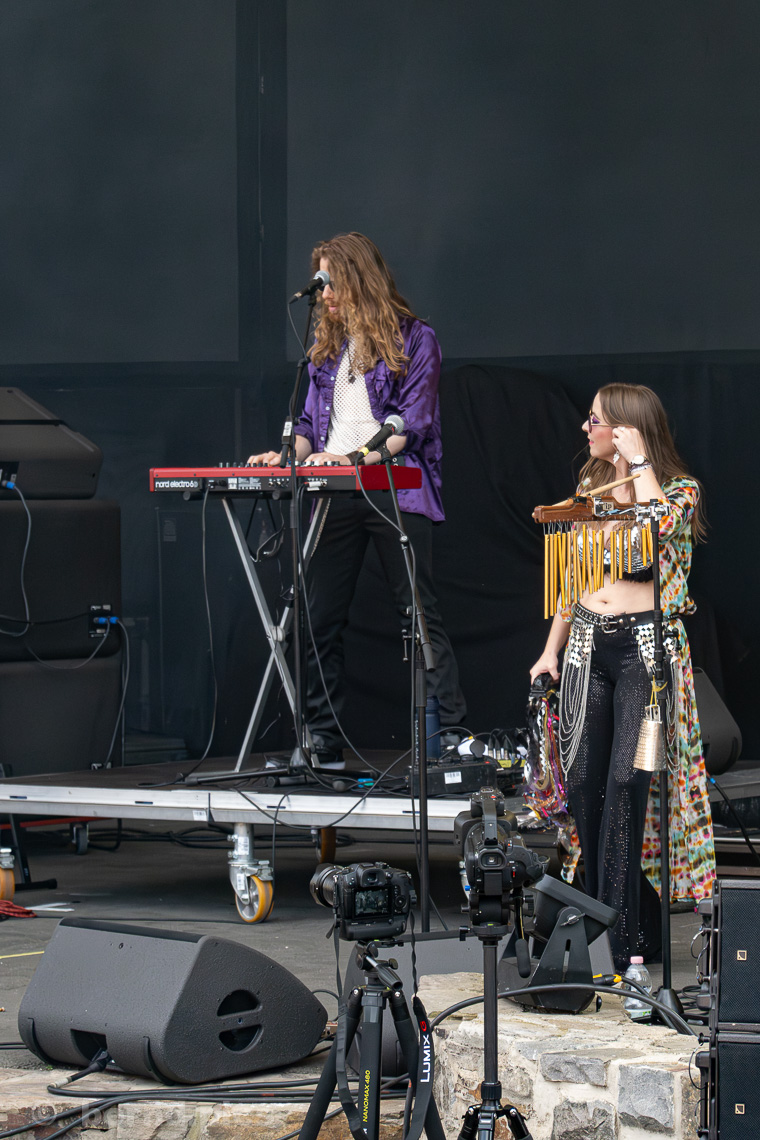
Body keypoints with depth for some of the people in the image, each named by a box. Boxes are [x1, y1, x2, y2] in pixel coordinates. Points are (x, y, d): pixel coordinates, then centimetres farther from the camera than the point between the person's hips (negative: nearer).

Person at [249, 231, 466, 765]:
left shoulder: (414, 339, -1)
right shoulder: (327, 345, 18)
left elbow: (412, 424, -9)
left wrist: (355, 458, -21)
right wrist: (288, 456, 1)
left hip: (394, 490, -6)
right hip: (336, 496, 6)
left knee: (419, 615, -4)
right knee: (320, 620, 2)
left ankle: (454, 735, -2)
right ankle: (323, 741, 7)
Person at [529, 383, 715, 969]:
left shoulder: (679, 489, -2)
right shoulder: (591, 486, 13)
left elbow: (659, 524, -26)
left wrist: (639, 461, -14)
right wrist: (551, 650, 15)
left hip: (646, 645, -6)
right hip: (588, 643, 6)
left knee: (626, 781, -10)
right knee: (584, 781, 3)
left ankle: (627, 934, -7)